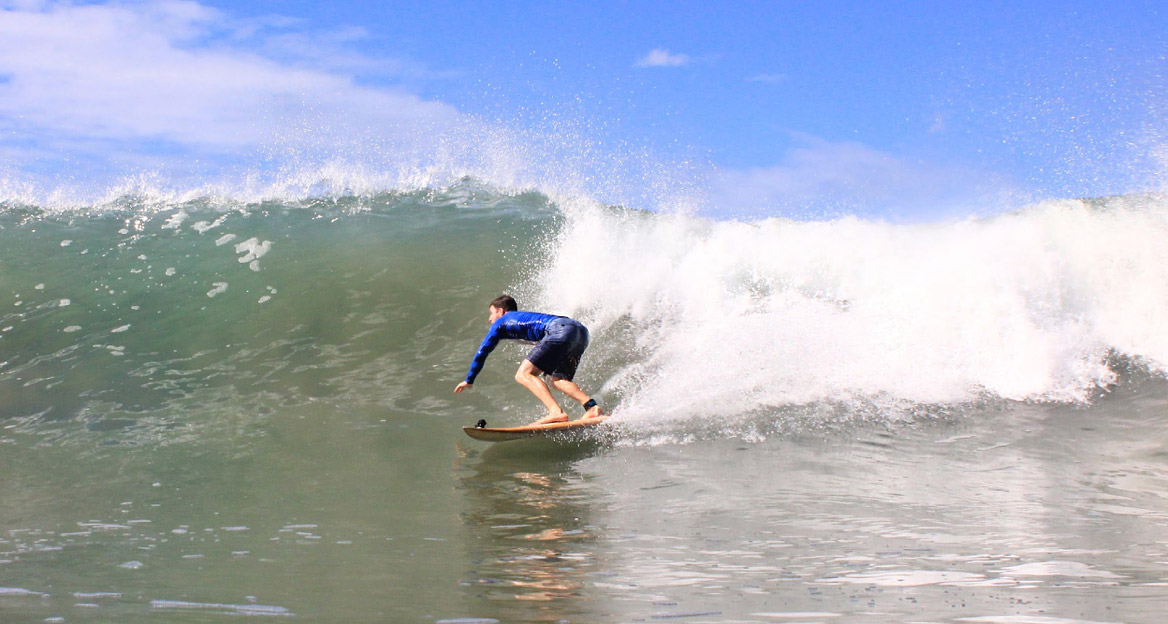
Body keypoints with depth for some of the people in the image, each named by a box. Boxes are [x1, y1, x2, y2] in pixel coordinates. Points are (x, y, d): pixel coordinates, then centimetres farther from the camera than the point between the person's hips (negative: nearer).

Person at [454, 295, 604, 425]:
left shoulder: (501, 322, 20)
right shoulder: (527, 317, 38)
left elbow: (482, 352, 23)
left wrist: (469, 380, 32)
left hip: (561, 330, -8)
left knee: (523, 374, -8)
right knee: (556, 380, 15)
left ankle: (557, 412, -26)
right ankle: (592, 407, -7)